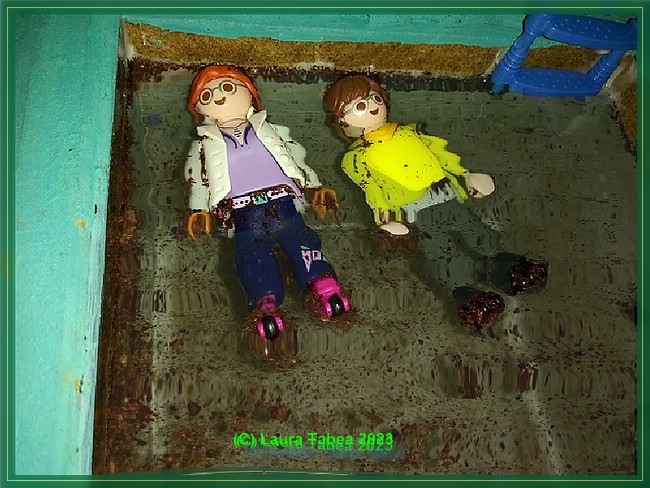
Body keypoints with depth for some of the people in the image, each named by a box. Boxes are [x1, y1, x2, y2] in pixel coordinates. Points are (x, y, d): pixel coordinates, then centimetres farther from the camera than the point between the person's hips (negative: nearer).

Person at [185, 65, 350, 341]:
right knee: (251, 252, -20)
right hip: (243, 212, -1)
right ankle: (266, 302, -33)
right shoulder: (205, 146, 25)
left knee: (300, 239, -18)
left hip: (282, 203, 1)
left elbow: (297, 160, 25)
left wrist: (315, 189, 16)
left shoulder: (269, 132, 26)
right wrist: (199, 210, 3)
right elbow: (197, 180, 19)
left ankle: (323, 286, -27)